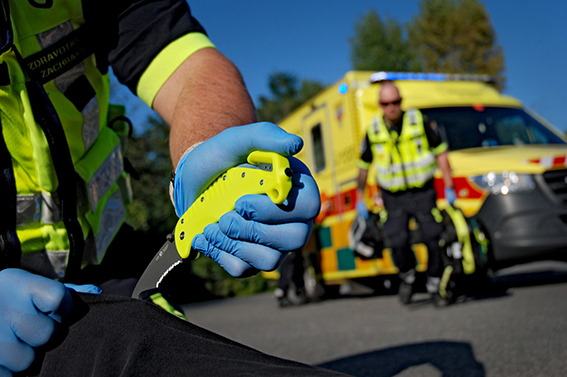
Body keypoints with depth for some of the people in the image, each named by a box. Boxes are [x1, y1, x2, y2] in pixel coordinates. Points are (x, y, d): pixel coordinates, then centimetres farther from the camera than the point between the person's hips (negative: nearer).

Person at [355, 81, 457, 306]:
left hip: (423, 193, 0)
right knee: (398, 241, -14)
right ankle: (407, 276, 17)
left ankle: (434, 286, 20)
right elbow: (364, 165, 11)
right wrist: (360, 198, 12)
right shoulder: (373, 131, -1)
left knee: (434, 240, -2)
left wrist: (448, 187, -2)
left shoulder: (420, 122, -5)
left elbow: (440, 152, 2)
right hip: (393, 197, 0)